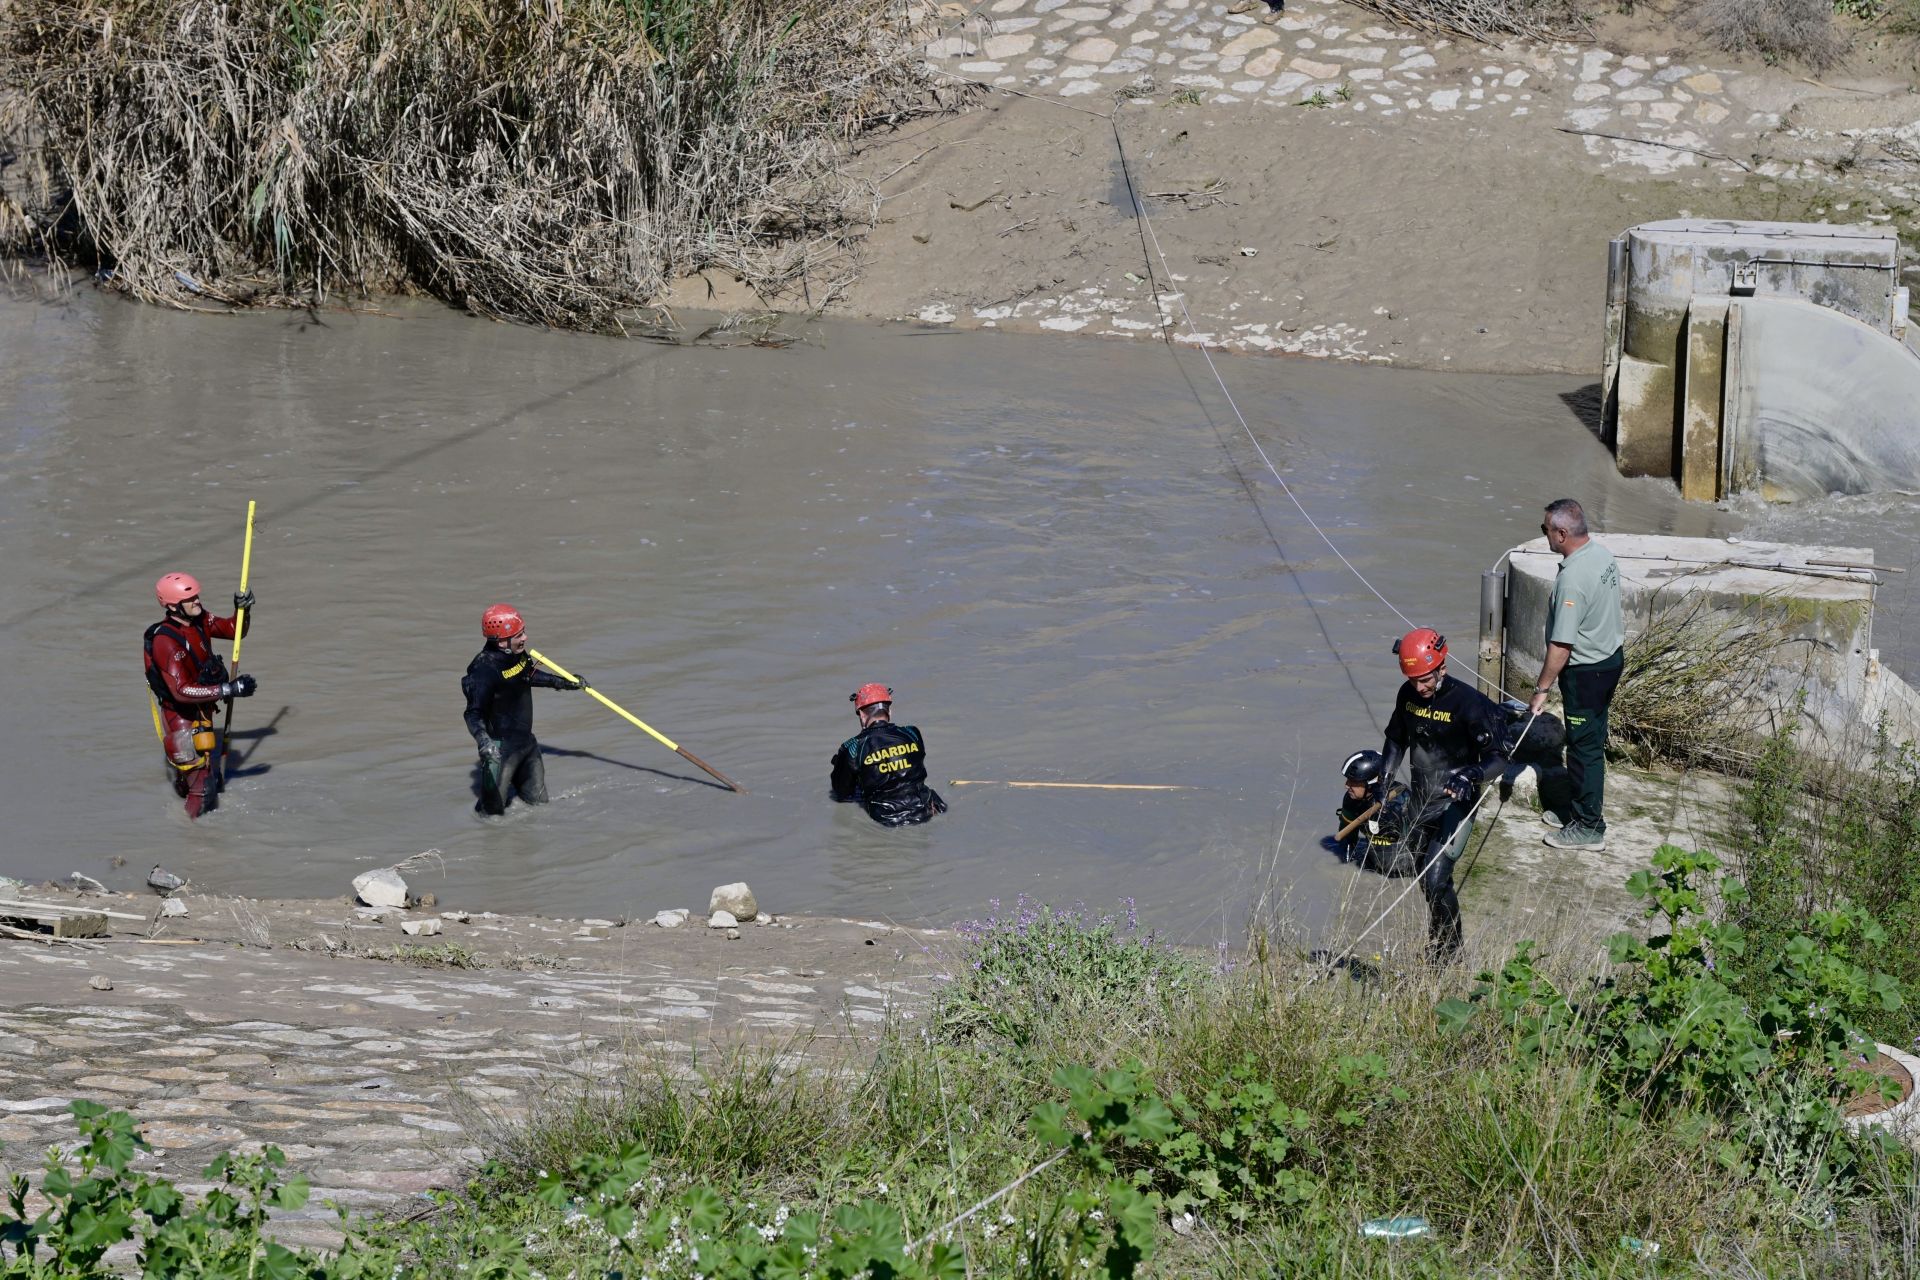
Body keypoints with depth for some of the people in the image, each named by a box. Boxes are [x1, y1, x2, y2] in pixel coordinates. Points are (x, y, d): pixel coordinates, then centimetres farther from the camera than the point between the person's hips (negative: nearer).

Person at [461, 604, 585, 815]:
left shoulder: (516, 654, 0)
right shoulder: (486, 669, -26)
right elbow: (473, 714, -30)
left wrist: (566, 683, 31)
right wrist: (483, 740, -48)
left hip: (526, 742, 8)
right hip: (501, 748, -8)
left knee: (539, 804, 15)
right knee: (493, 813, -4)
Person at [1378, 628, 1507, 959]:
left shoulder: (1467, 703, -20)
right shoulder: (1408, 695, -1)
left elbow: (1497, 756, -20)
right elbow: (1396, 739, 18)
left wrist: (1471, 776, -38)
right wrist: (1385, 779, 7)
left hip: (1455, 805, -7)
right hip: (1419, 804, 7)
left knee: (1436, 880, -16)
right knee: (1425, 879, 15)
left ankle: (1447, 952, -1)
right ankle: (1437, 943, 31)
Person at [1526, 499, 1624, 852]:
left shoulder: (1573, 578, -29)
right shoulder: (1603, 555, 0)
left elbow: (1561, 644, -26)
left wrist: (1541, 689, -17)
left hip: (1586, 671, -9)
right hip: (1612, 657, 9)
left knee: (1584, 747, 2)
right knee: (1591, 741, 20)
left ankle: (1589, 828, 11)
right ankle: (1581, 810, 34)